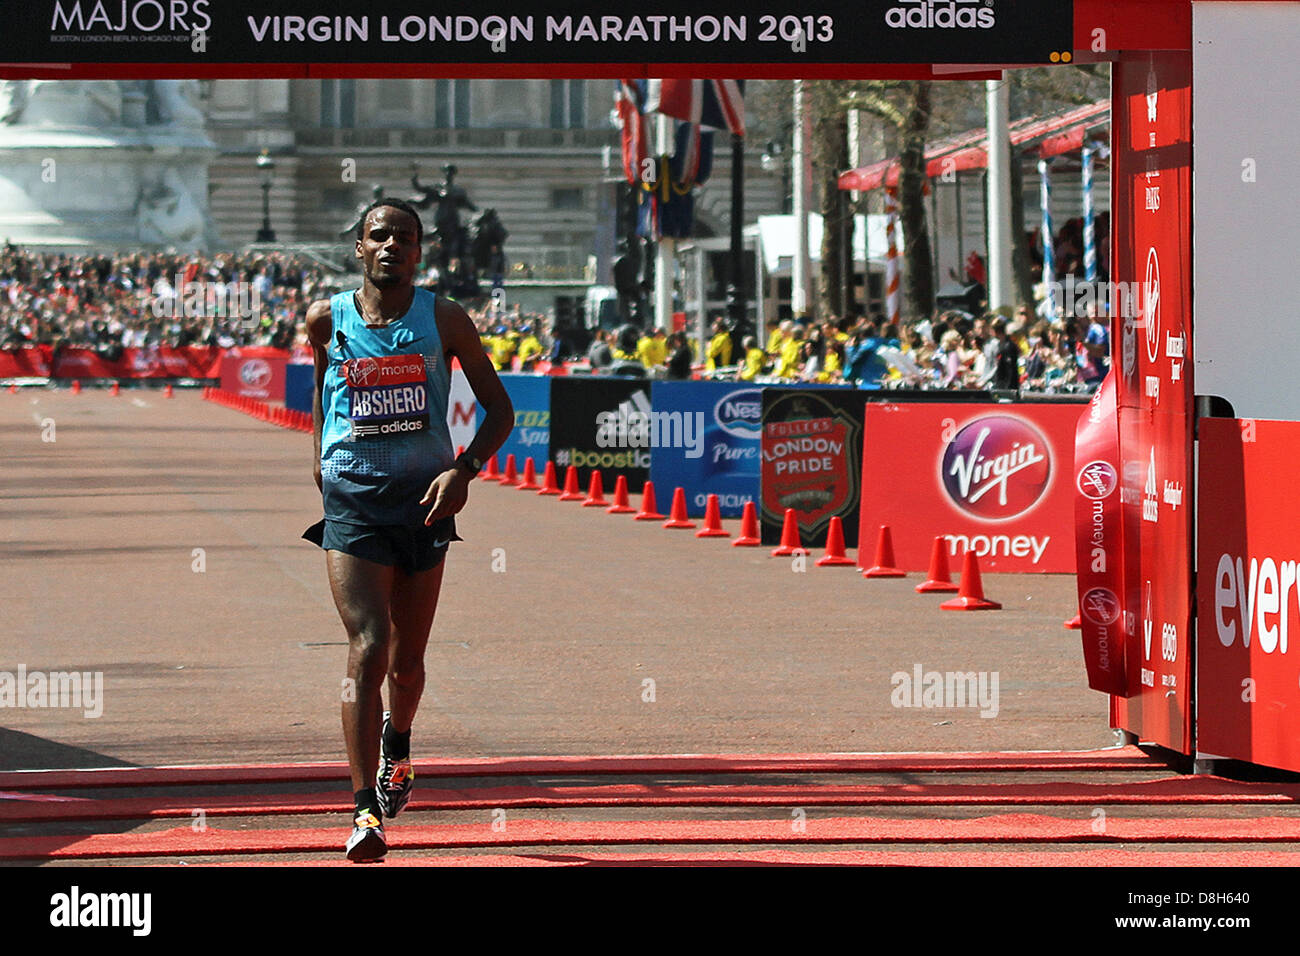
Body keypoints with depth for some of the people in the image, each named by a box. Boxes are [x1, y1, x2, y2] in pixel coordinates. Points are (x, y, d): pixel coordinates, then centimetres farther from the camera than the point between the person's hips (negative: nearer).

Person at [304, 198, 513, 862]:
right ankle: (366, 810, -20)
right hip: (353, 502, -1)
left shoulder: (443, 320, -1)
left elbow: (499, 409, 3)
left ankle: (397, 745, 49)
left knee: (407, 657, 14)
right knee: (367, 648, -18)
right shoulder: (328, 321, 1)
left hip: (425, 501, 1)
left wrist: (464, 469, -13)